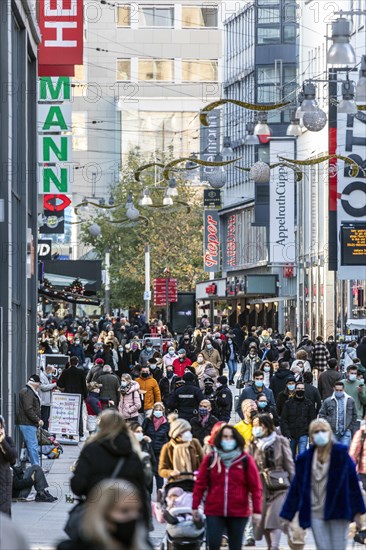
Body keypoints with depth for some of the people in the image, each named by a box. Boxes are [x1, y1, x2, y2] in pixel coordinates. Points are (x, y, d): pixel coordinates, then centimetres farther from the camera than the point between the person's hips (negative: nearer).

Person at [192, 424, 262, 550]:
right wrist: (195, 507, 2)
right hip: (214, 512, 0)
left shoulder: (246, 460, 1)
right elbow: (200, 484, 5)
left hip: (239, 513, 0)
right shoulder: (210, 459, 4)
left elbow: (256, 487, 0)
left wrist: (257, 511, -5)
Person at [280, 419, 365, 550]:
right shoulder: (305, 459, 5)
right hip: (316, 514, 2)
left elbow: (353, 482, -1)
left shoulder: (340, 454, -1)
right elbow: (295, 488, 8)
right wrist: (288, 516, 6)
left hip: (337, 512, -2)